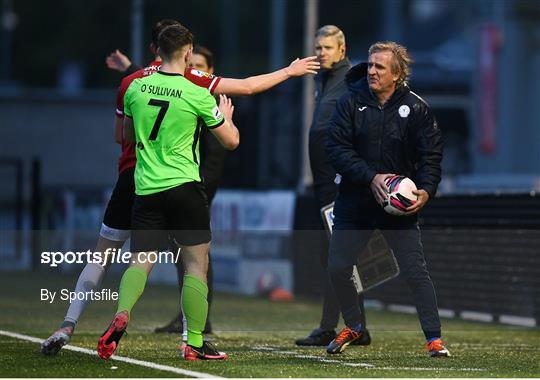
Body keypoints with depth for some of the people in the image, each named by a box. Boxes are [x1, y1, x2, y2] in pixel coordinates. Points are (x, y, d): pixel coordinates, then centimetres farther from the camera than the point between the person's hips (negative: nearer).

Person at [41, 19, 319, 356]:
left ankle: (67, 327, -1)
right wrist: (289, 71, 13)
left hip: (131, 177, 3)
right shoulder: (187, 78, 0)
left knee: (103, 256, 10)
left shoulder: (129, 82, 9)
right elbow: (246, 87, 2)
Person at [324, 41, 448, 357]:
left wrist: (426, 190, -22)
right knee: (337, 268, 3)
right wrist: (371, 178, -22)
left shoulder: (416, 108, -4)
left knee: (416, 272, -6)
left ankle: (434, 337, 4)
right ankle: (354, 326, 27)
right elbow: (337, 148, -10)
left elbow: (432, 154, -4)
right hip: (355, 201, 2)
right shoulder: (352, 102, -4)